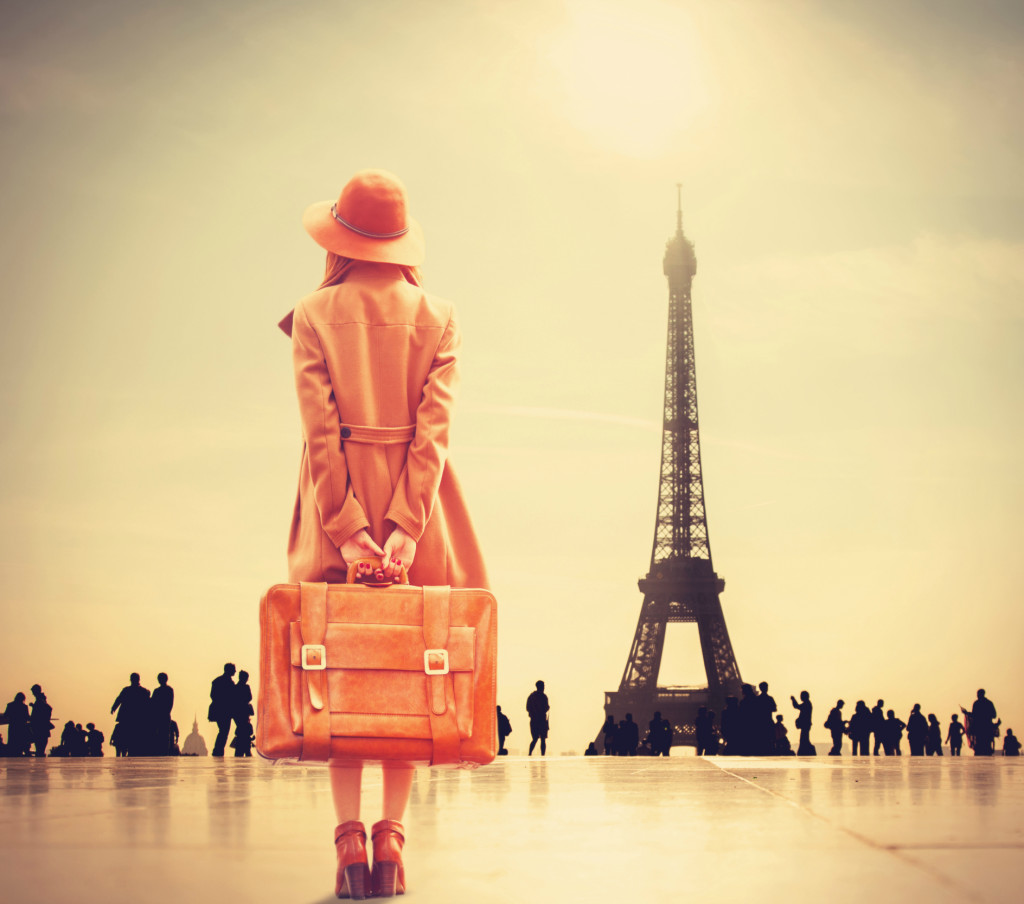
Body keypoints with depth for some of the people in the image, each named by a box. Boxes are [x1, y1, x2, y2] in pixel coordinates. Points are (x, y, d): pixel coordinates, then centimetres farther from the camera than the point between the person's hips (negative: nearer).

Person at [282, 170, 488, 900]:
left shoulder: (314, 316, -3)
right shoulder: (437, 317, 1)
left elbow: (320, 429, -11)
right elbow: (434, 427, -9)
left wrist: (346, 528, -12)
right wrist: (406, 525, -14)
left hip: (338, 506, -1)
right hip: (415, 503, 1)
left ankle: (349, 836, -4)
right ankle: (392, 838, -1)